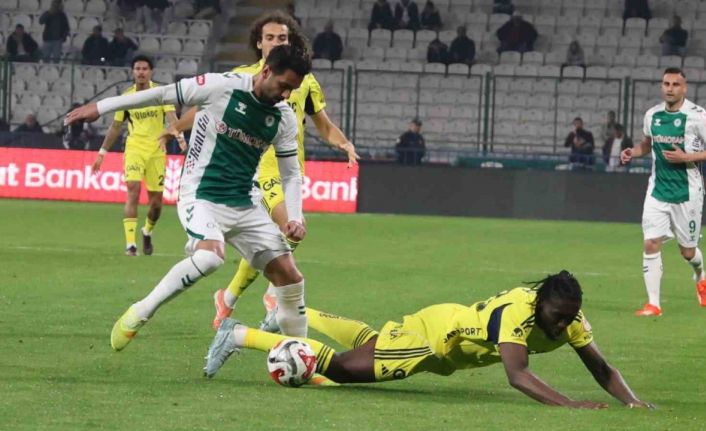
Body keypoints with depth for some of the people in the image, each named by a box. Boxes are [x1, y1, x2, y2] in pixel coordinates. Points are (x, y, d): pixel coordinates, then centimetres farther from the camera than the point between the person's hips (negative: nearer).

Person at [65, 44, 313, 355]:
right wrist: (101, 107, 1)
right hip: (202, 197, -6)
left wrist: (295, 217, -2)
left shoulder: (284, 118, 4)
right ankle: (139, 314, -19)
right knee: (211, 255, -34)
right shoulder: (223, 87, -12)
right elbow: (163, 95, -4)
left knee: (289, 275, -2)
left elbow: (291, 173, 15)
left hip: (245, 206, 6)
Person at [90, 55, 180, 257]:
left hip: (156, 151, 0)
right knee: (133, 191, -18)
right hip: (134, 149, 0)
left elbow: (171, 116, -16)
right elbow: (115, 127, 12)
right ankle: (130, 244, -19)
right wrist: (102, 153, 12)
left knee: (156, 201, 5)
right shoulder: (126, 96, 3)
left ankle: (147, 232, 37)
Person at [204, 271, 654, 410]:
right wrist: (570, 405, -59)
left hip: (458, 329, 8)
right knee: (343, 366, -6)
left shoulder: (569, 318, -16)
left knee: (371, 341, 31)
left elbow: (602, 369, -10)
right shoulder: (517, 312, -38)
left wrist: (633, 401, -28)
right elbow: (518, 375, -49)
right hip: (436, 332, -8)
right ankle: (241, 336, 2)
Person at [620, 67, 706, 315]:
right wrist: (633, 152, 1)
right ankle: (653, 304, -6)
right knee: (651, 243, -10)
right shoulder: (652, 115, 3)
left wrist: (686, 157, -21)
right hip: (658, 190, 3)